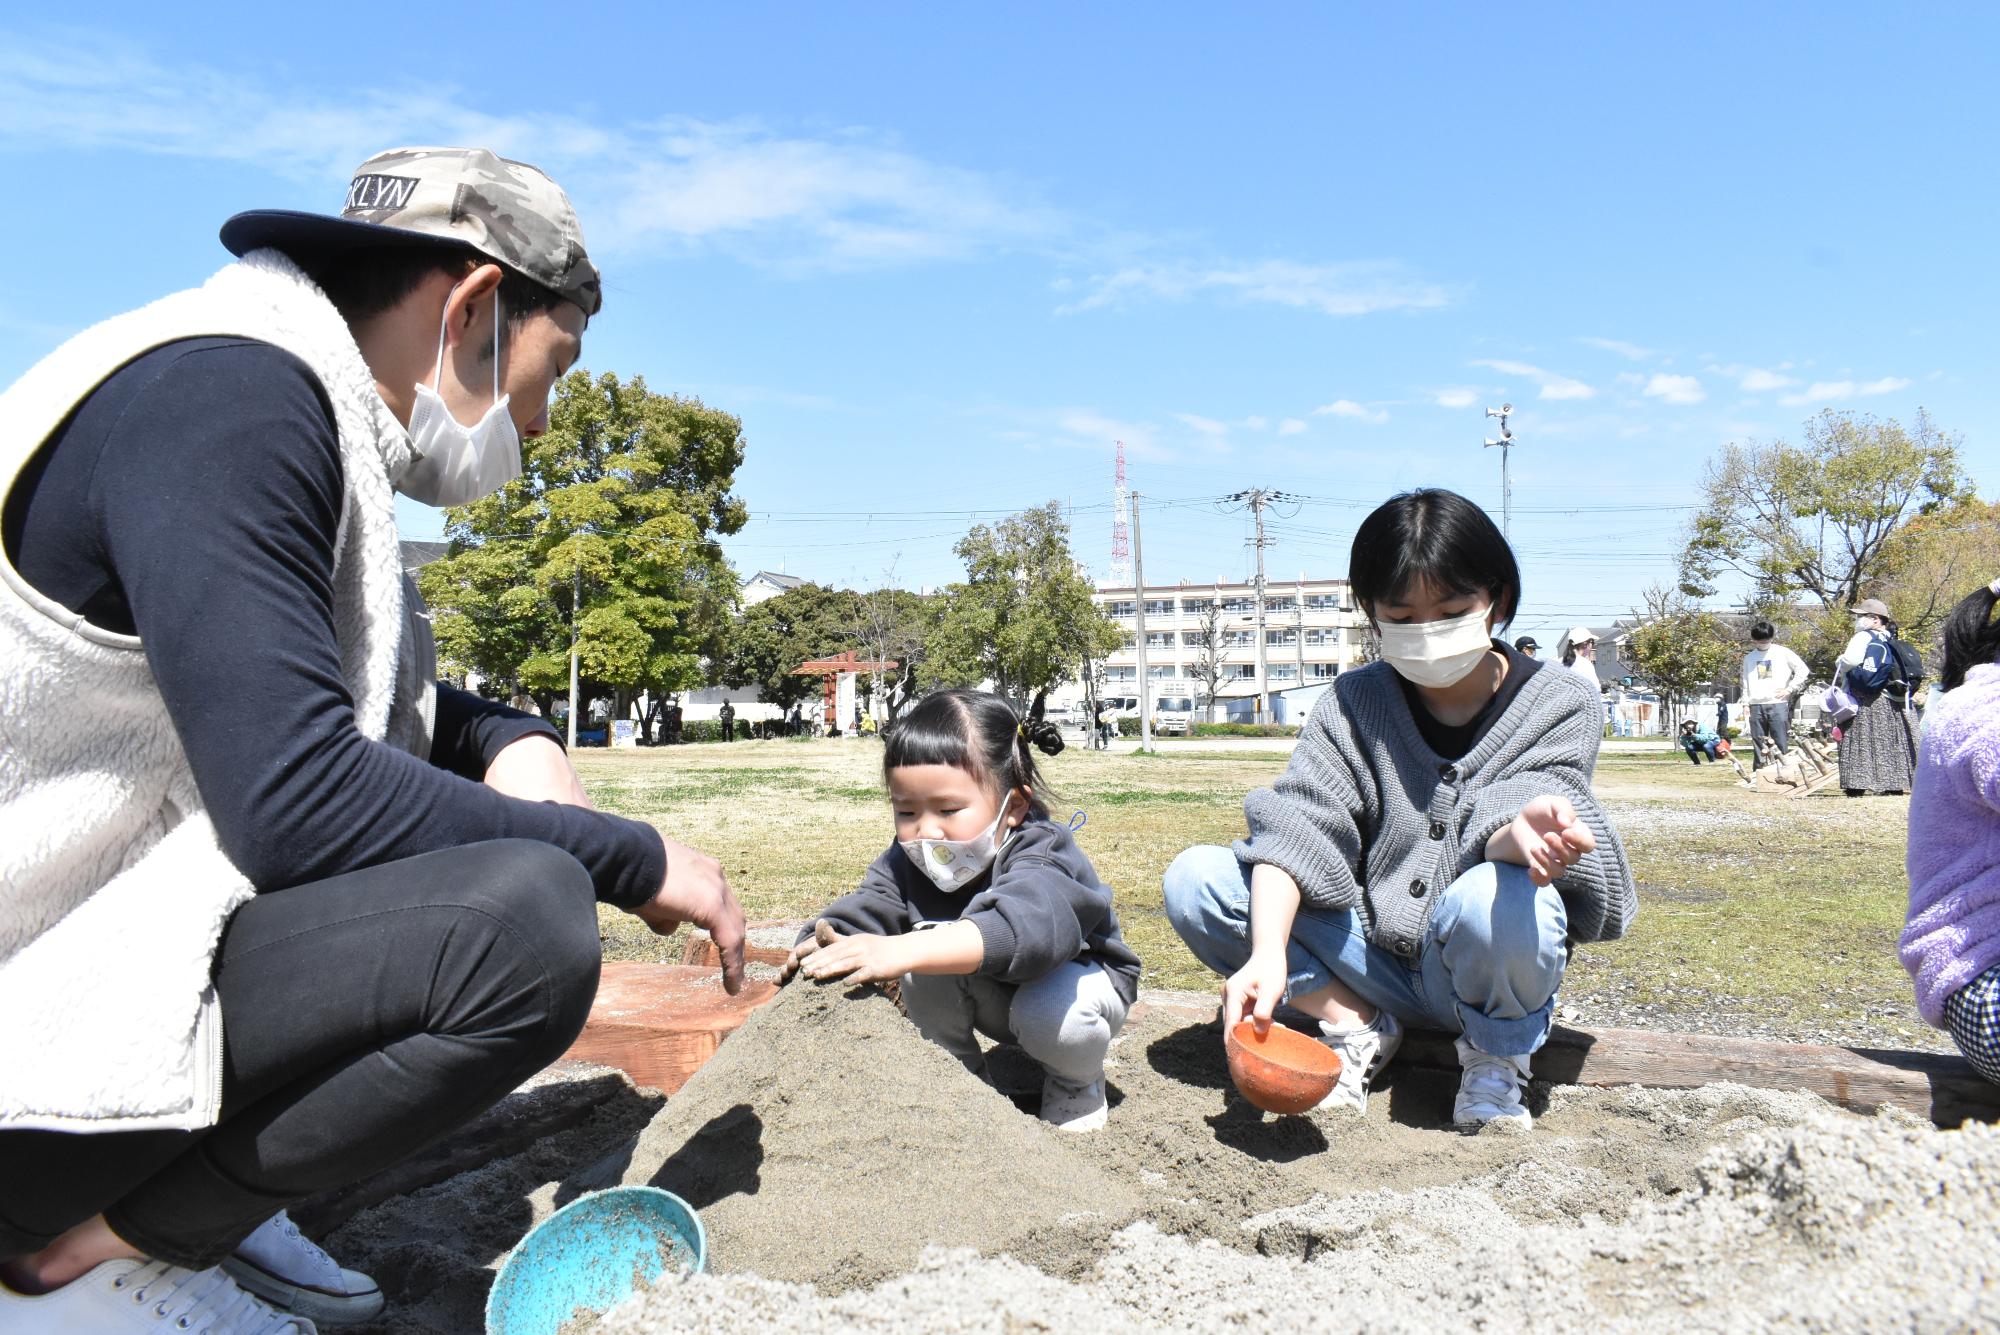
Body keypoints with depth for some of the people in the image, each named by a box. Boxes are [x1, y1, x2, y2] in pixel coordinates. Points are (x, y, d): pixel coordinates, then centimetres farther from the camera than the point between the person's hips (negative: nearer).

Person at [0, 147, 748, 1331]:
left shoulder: (300, 410, 11)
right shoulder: (224, 396, -19)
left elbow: (334, 698, 21)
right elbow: (298, 800, -27)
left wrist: (515, 741, 1)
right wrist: (635, 860, -16)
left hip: (106, 919, 10)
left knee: (499, 838, 14)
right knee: (528, 923, -27)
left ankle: (183, 1196, 10)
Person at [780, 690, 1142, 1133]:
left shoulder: (1042, 853, -36)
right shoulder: (909, 861, -16)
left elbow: (1025, 924, -58)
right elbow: (859, 912, -30)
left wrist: (903, 951, -72)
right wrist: (824, 947, -56)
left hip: (1076, 976, -4)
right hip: (993, 995, 4)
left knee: (1050, 1013, -37)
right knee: (927, 971, -26)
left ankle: (1077, 1081, -1)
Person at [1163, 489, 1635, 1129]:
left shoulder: (1559, 704, -5)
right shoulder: (1354, 702, -2)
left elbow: (1499, 822, -22)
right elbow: (1298, 823, -16)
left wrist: (1523, 832, -48)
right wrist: (1268, 952, -33)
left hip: (1477, 977, -2)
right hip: (1371, 957, 2)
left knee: (1498, 899, -38)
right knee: (1193, 878, -16)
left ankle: (1495, 1054, -5)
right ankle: (1357, 1026, -4)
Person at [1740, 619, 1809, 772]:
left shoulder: (1783, 653, 4)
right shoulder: (1749, 658, 14)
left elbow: (1803, 670, 4)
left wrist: (1790, 689, -3)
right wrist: (1746, 704, 8)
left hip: (1778, 704, -3)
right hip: (1756, 706, 3)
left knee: (1781, 745, -6)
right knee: (1758, 747, 5)